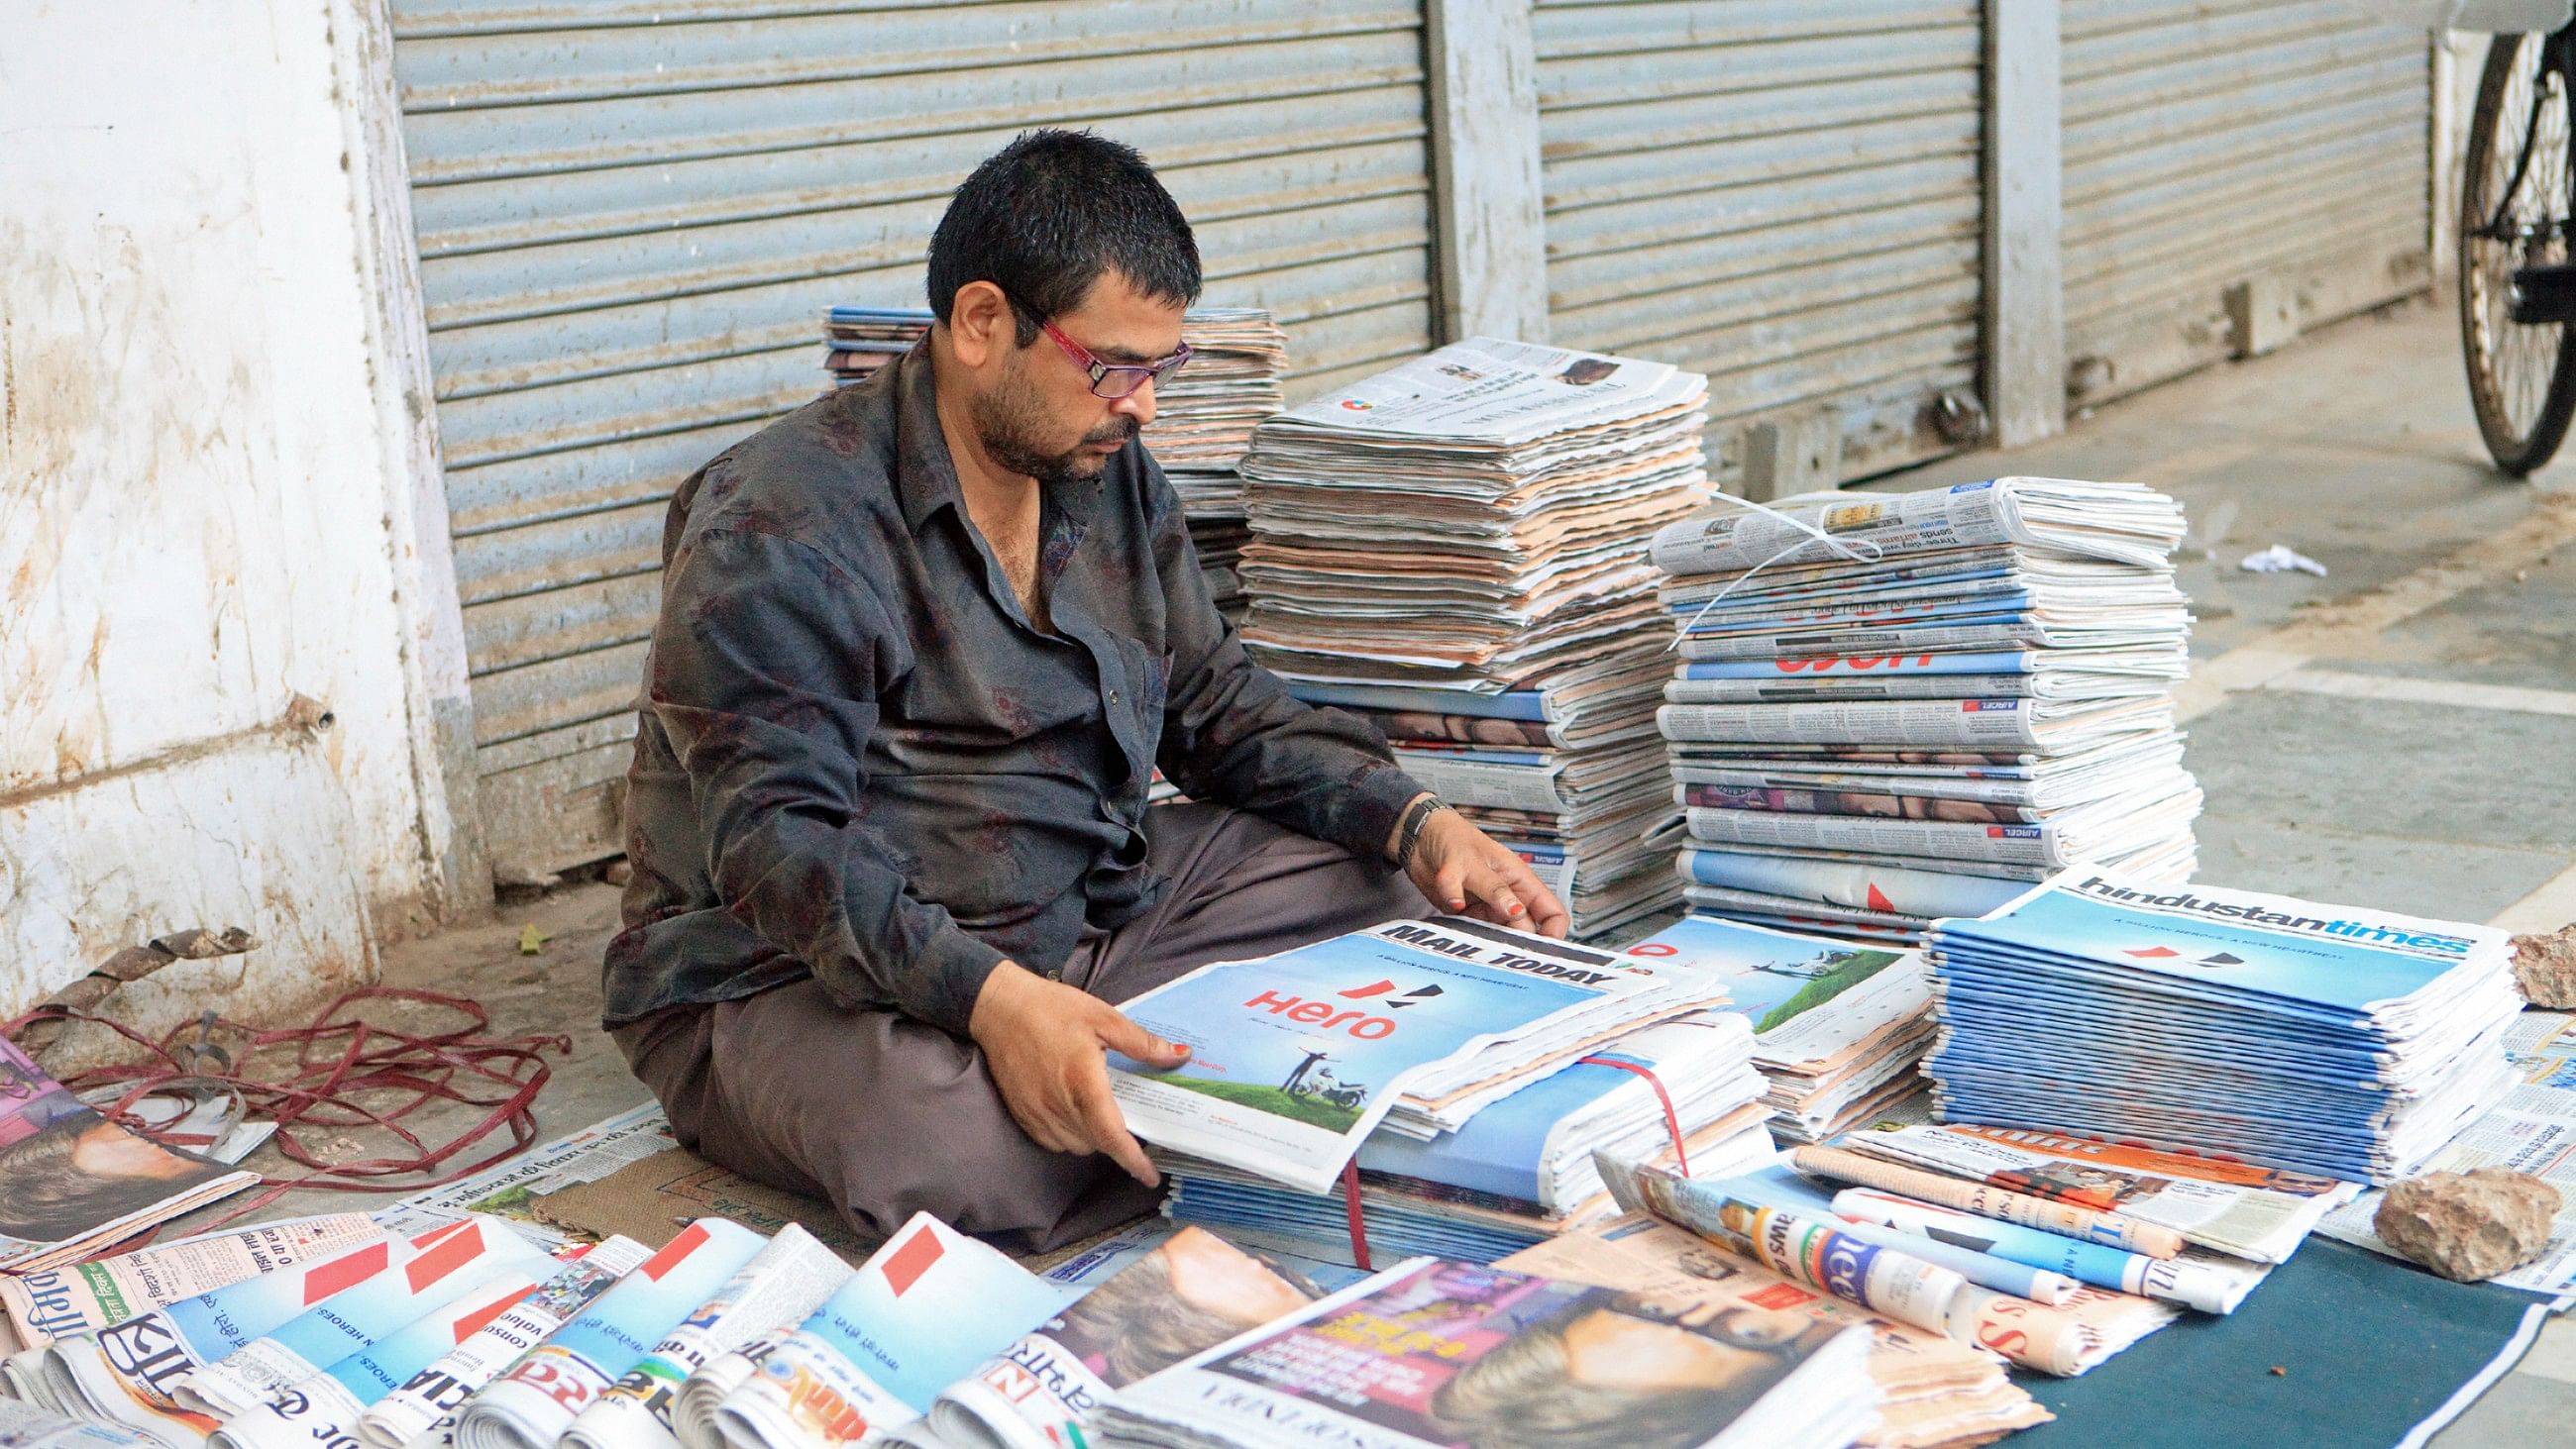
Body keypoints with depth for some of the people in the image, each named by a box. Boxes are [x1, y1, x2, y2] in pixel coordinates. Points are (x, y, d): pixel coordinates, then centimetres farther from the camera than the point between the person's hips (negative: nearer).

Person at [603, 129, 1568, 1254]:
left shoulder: (1110, 476, 7)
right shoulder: (779, 529, -19)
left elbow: (1216, 705, 14)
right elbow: (775, 835, -27)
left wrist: (1418, 823, -2)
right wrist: (987, 996, -42)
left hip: (1087, 908, 7)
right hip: (796, 977, -7)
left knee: (1408, 887, -1)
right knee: (959, 1155, -40)